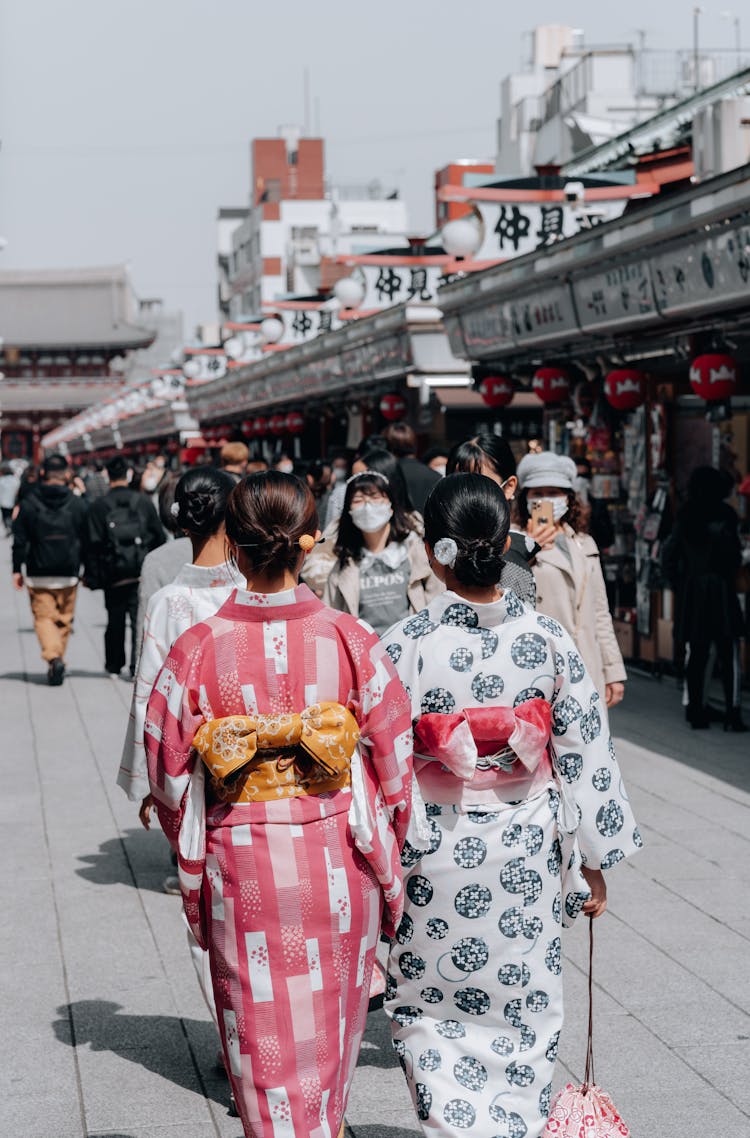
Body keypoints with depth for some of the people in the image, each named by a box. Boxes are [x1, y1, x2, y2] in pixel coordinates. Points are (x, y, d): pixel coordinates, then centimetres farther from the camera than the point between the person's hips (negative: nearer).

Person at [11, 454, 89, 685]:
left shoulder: (28, 504, -3)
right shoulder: (78, 504, 0)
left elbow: (19, 541, -1)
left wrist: (17, 570, 7)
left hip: (38, 574, -1)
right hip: (68, 574, 1)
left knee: (44, 617, 2)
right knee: (64, 619, 13)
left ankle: (53, 657, -20)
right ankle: (57, 661, 16)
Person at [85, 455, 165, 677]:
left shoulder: (99, 506, -4)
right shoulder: (143, 501, 0)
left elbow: (94, 544, -5)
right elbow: (159, 536, 5)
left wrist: (92, 577, 0)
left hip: (113, 575, 0)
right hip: (142, 571, 0)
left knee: (115, 620, 13)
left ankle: (114, 665, 23)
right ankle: (138, 665, -11)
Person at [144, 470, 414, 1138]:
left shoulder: (196, 651, -11)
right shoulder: (351, 642, -10)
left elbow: (170, 777, -3)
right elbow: (394, 763, -3)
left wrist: (195, 861, 14)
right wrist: (384, 859, 12)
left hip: (239, 862, -1)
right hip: (338, 861, 1)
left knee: (268, 1040, 10)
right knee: (331, 1026, 22)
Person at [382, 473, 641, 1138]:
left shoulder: (405, 646, -14)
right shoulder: (548, 641, -9)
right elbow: (586, 756, -4)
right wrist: (594, 865, 6)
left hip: (433, 854, -2)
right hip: (526, 854, 2)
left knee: (430, 1013, 13)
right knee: (521, 1017, 17)